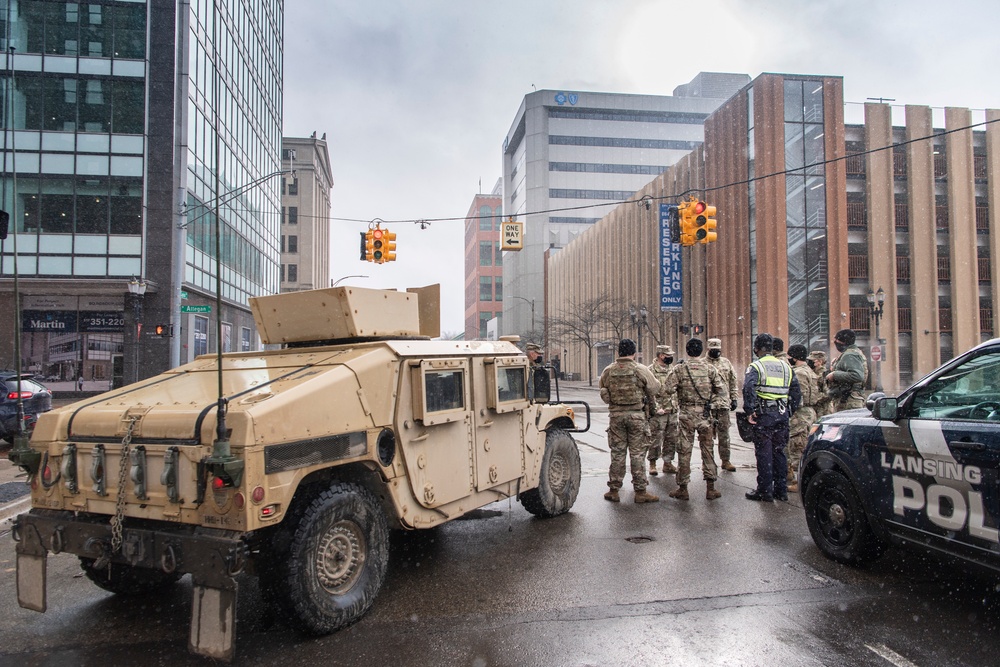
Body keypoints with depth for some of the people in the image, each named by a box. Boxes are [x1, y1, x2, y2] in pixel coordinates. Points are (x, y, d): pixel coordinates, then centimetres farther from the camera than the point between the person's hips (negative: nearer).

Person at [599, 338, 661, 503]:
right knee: (637, 453, 4)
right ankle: (640, 491, 7)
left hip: (616, 414, 2)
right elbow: (654, 388, 1)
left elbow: (603, 393, 8)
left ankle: (614, 490, 14)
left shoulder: (608, 371, 0)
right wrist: (647, 399, 20)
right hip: (636, 414, -2)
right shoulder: (641, 370, -7)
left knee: (617, 452, 10)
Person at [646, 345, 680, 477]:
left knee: (671, 439, 11)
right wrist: (656, 408, -18)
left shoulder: (671, 370, 13)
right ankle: (652, 464, 11)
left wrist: (676, 405, 14)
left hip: (672, 412, 7)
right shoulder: (651, 370, -10)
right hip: (658, 413, -7)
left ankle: (668, 463, 21)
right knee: (655, 440, -1)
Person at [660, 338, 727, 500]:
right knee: (707, 449, 9)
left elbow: (669, 389, -9)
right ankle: (711, 488, 13)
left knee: (684, 450, 5)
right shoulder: (710, 368, 0)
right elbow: (721, 390, 0)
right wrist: (712, 404, 8)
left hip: (686, 414, -1)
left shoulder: (680, 369, -6)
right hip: (705, 414, 1)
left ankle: (682, 488, 10)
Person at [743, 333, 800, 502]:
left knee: (764, 453, 0)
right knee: (779, 451, 13)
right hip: (782, 414, 6)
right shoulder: (785, 366, 13)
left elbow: (748, 388, -22)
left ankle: (765, 491, 4)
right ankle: (781, 489, 19)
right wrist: (790, 411, 19)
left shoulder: (756, 366, -6)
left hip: (764, 414, -6)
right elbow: (796, 391, 15)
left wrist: (749, 411, -17)